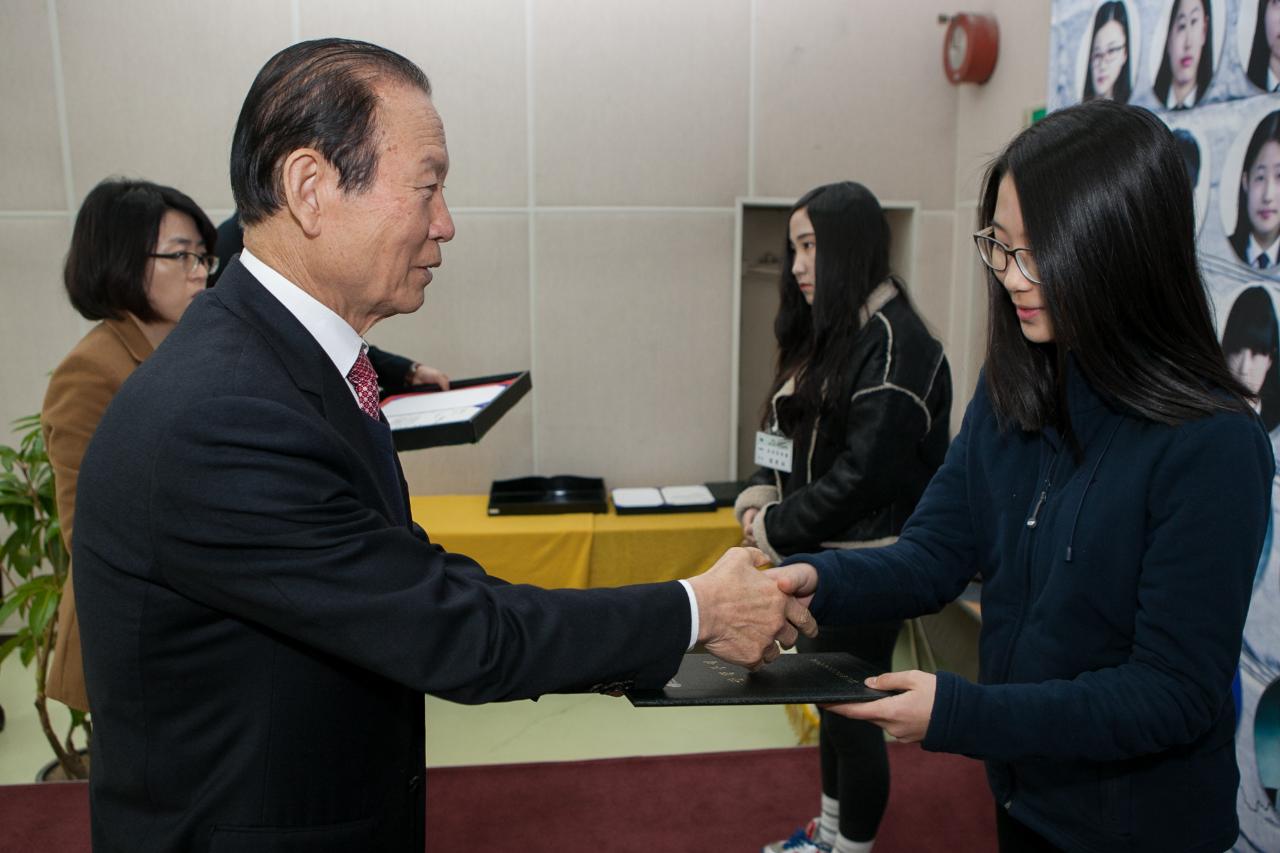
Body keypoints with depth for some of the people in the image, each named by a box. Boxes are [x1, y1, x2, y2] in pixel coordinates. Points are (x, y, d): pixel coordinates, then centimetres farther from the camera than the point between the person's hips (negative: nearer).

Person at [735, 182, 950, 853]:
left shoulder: (892, 341, -18)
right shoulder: (828, 333, 10)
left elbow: (864, 474, -22)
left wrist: (776, 531, -14)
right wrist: (759, 495, -2)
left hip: (861, 569, -9)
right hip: (817, 557, 9)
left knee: (853, 710, 6)